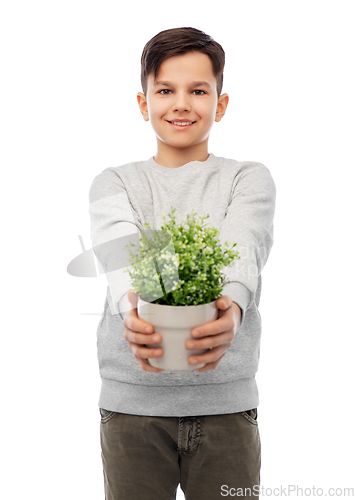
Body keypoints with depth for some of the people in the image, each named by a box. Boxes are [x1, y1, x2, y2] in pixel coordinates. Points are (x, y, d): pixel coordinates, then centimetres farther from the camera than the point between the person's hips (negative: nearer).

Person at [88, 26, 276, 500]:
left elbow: (242, 252, -15)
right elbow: (121, 254, -14)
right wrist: (133, 309, -36)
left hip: (226, 400, 0)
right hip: (131, 398, 1)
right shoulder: (114, 183, 7)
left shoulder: (250, 179, 6)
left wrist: (231, 306, -38)